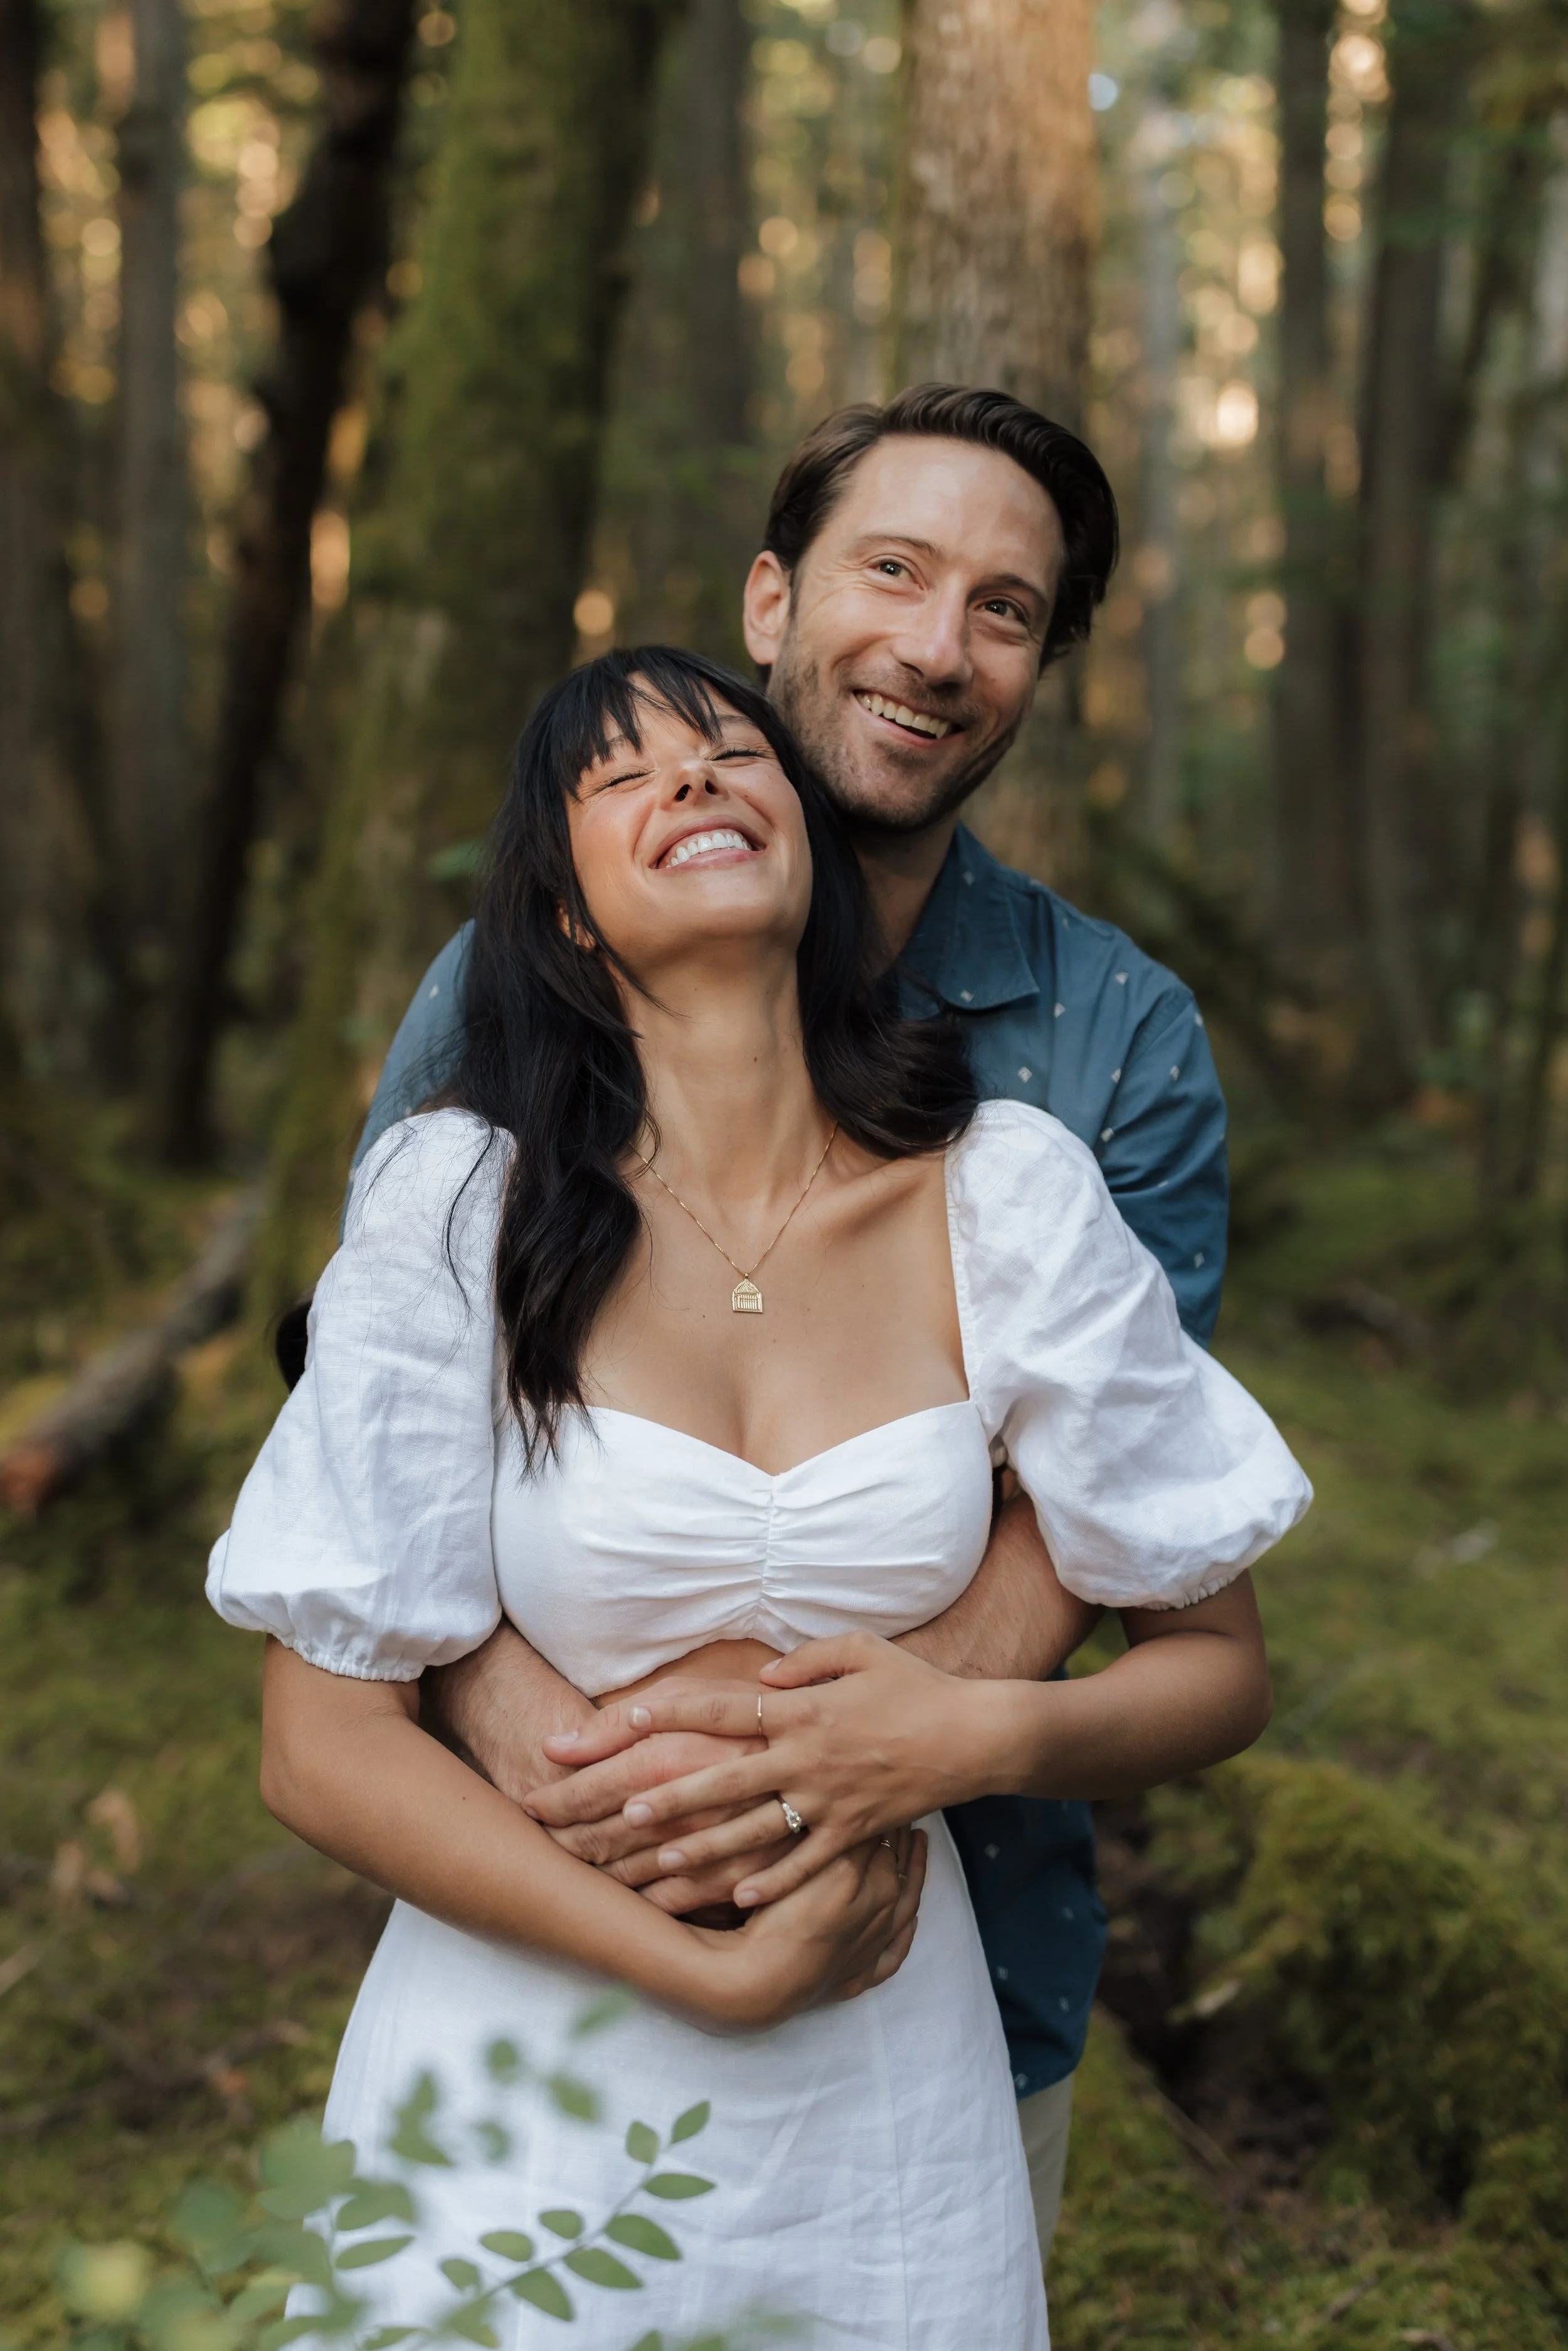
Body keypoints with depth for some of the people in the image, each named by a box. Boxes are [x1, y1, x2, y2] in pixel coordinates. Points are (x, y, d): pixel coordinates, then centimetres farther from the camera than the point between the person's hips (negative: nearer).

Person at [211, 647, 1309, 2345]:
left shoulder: (1006, 1197, -8)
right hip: (528, 2074, -1)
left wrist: (986, 1731, -18)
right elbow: (321, 1746, -11)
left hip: (883, 2110, 2)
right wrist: (711, 1965, -17)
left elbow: (1216, 1665, 1)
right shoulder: (460, 1201, -12)